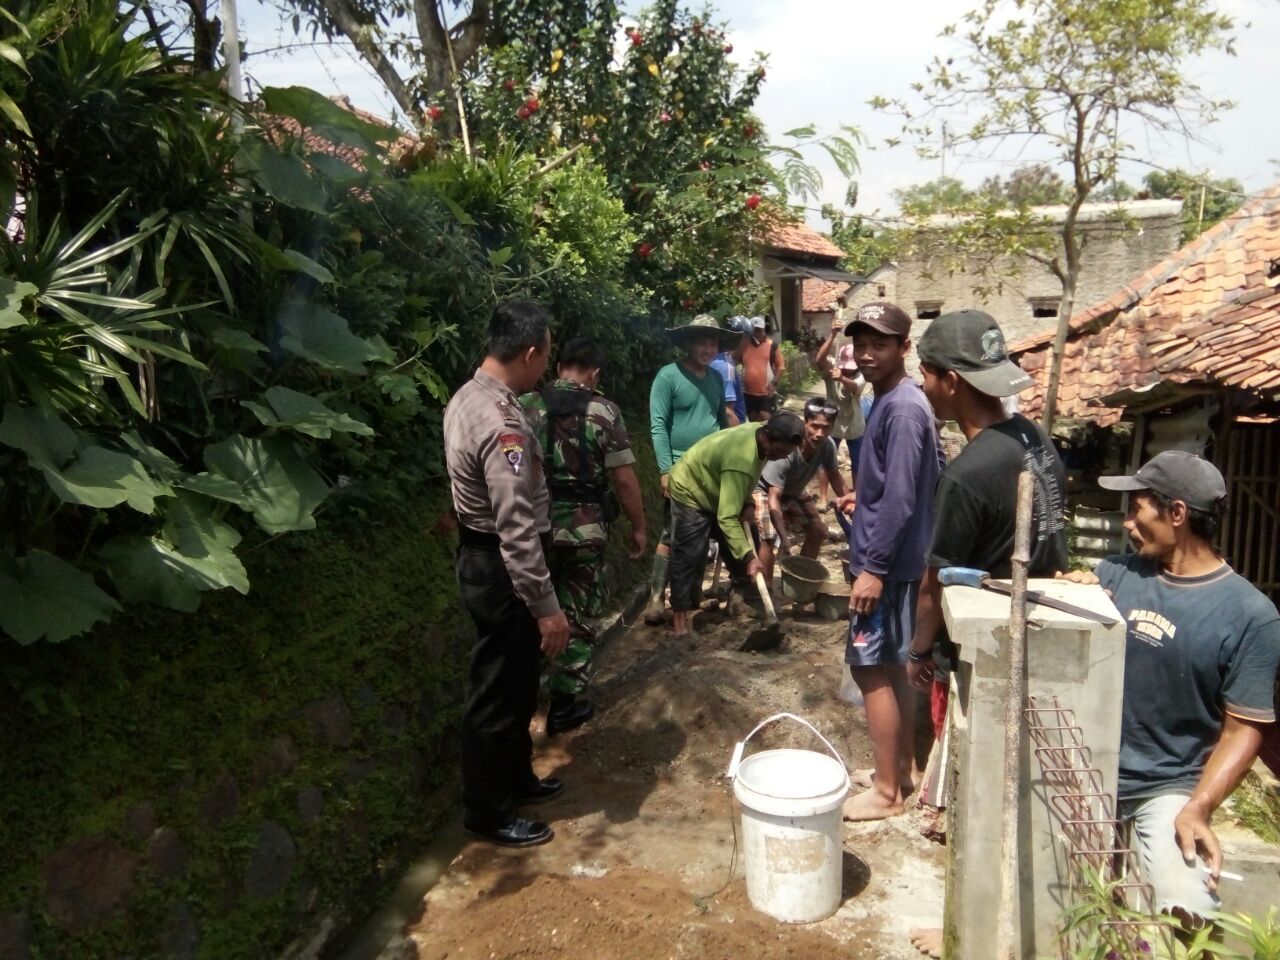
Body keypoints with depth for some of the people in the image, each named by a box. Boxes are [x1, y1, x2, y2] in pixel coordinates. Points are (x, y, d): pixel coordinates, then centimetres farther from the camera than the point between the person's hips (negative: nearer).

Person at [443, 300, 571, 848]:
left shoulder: (469, 397, 5)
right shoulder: (501, 423, -27)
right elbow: (516, 529, -28)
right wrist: (546, 606, -22)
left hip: (480, 556, 10)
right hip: (500, 571, -10)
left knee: (515, 684, 23)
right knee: (499, 693, 6)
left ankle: (516, 779, 40)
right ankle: (488, 813, 23)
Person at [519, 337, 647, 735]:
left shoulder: (525, 405, 2)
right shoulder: (603, 411, -8)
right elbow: (624, 479, -10)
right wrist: (638, 528, 2)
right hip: (583, 530, -3)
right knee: (576, 617, 10)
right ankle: (564, 705, 18)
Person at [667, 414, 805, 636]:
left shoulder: (760, 434, -13)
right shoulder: (741, 460, -40)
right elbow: (727, 518, -40)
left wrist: (747, 505, -6)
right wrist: (748, 557, -41)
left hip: (714, 490, 9)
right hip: (690, 493, -9)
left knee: (739, 545, 11)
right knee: (689, 556, -8)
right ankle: (679, 616, 1)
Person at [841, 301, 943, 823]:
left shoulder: (902, 409, -19)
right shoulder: (892, 402, 12)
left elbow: (900, 498, -24)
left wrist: (874, 567, -22)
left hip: (886, 561, -10)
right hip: (889, 557, 10)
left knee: (872, 669, -2)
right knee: (891, 666, 17)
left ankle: (885, 791, 10)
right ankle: (901, 768, 30)